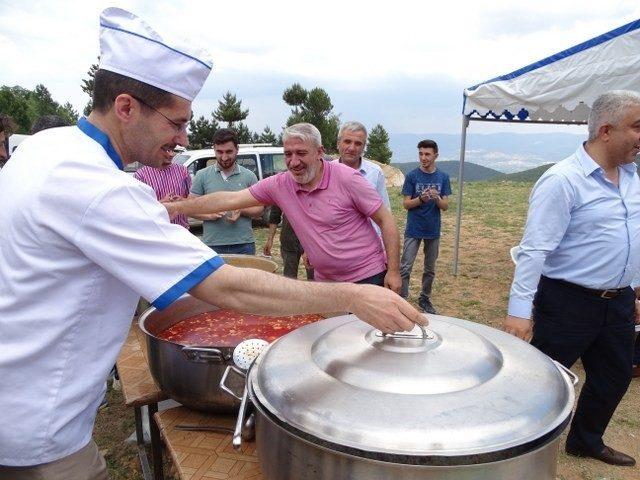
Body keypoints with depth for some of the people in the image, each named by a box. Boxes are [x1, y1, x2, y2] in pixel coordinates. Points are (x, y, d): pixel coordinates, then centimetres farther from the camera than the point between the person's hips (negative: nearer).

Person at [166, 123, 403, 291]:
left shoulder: (347, 179, -15)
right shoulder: (279, 184, -3)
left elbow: (386, 220, -10)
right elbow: (231, 199, -4)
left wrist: (393, 271, -13)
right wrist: (179, 207, -10)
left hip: (368, 277, -4)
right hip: (324, 280, 4)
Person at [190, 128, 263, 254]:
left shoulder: (249, 176, 5)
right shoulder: (202, 176, 5)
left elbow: (259, 208, 7)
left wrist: (241, 211, -12)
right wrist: (209, 215, -14)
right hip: (212, 245, 0)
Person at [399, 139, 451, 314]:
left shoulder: (443, 177, 2)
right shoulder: (412, 176, -5)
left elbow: (445, 206, 0)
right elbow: (406, 204, -6)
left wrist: (437, 198, -21)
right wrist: (421, 199, -24)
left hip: (433, 231, 3)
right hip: (413, 230, -3)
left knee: (430, 269, 13)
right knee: (405, 267, -5)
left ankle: (425, 299, 28)